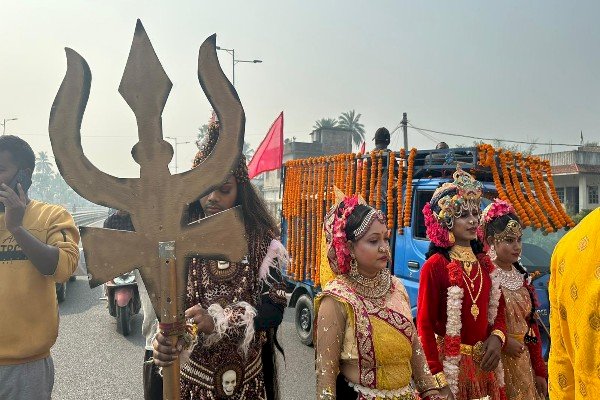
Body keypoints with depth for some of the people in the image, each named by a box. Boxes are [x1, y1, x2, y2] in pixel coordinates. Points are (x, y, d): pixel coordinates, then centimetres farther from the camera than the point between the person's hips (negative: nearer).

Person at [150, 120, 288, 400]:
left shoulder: (261, 239, -6)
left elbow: (275, 306, -10)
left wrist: (217, 321, -23)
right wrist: (163, 337, -34)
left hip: (247, 375, 1)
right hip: (192, 371, -1)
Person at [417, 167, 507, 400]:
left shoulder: (485, 263, 5)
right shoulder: (435, 265, -15)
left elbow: (498, 310, 12)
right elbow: (425, 324, -15)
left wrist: (497, 337, -8)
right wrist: (437, 377, -18)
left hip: (484, 362, 6)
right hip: (450, 362, -6)